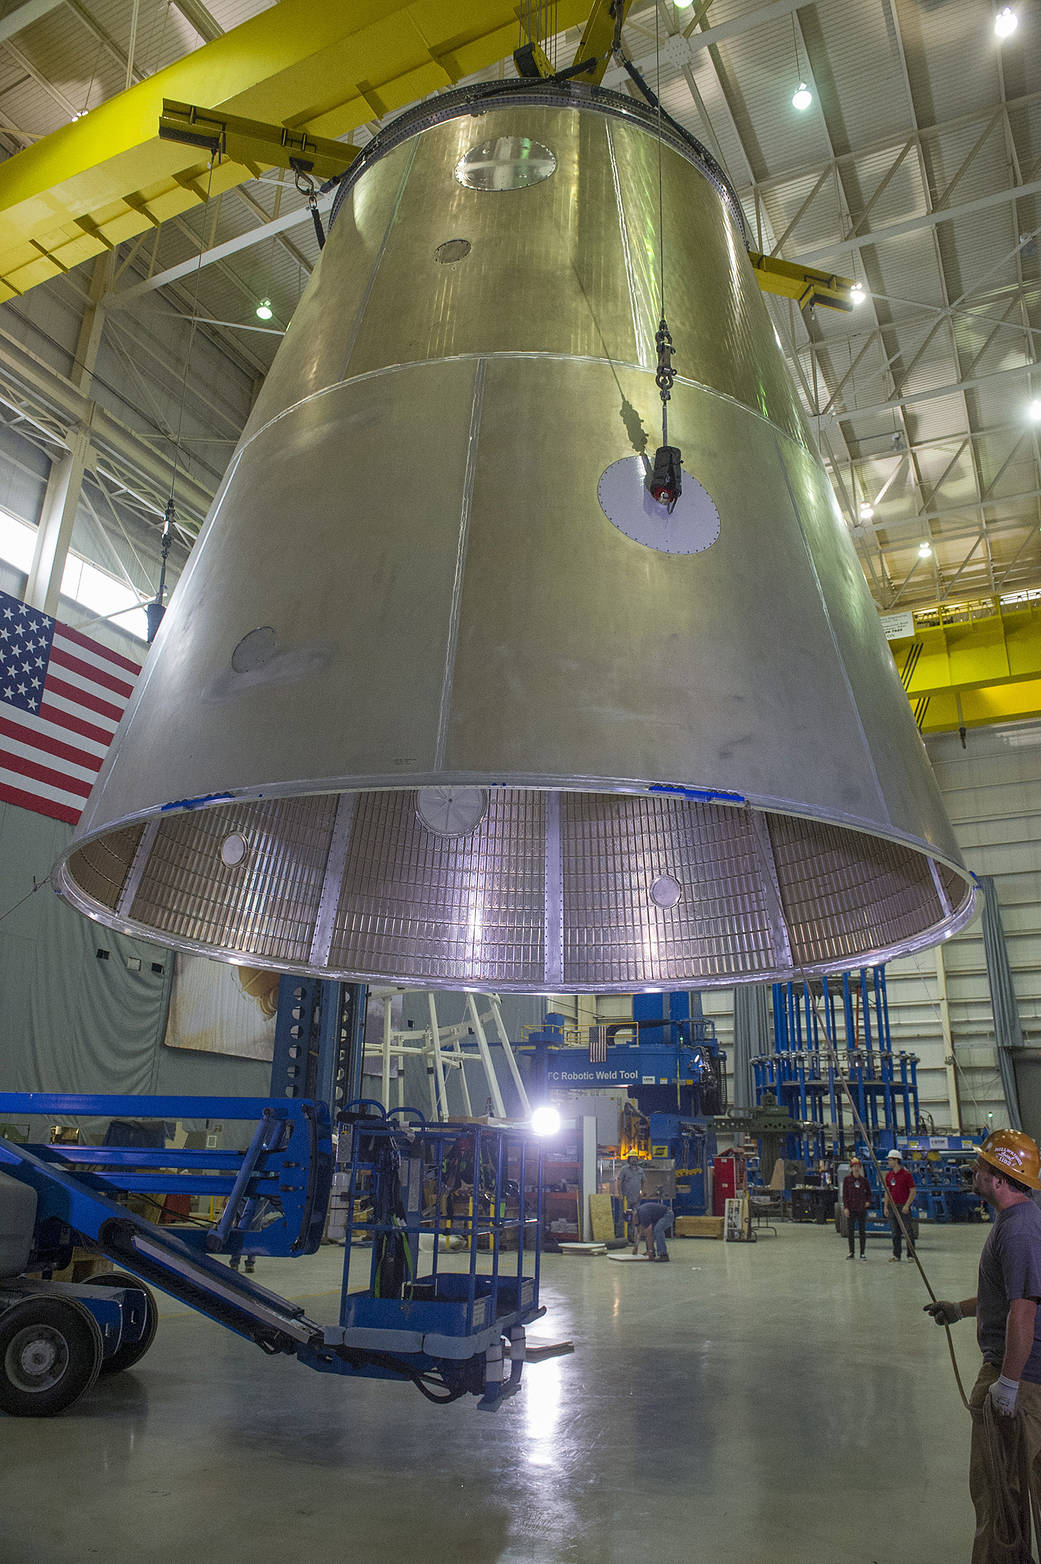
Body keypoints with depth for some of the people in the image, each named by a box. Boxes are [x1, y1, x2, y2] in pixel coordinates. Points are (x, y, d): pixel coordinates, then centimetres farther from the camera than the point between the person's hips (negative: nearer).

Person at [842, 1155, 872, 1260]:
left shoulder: (864, 1180, 4)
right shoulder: (847, 1179, -2)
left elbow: (869, 1192, 16)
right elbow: (844, 1194, -3)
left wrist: (868, 1201, -2)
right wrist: (845, 1207, -10)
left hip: (862, 1208, 2)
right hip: (851, 1208, -2)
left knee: (862, 1231, 6)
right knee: (850, 1231, 2)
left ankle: (862, 1253, 14)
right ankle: (851, 1252, 13)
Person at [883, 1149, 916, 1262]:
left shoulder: (906, 1174, -8)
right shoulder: (888, 1175, 10)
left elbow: (913, 1191, -8)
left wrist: (907, 1205, -15)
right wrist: (886, 1207, 7)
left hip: (904, 1207, -5)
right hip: (892, 1207, 5)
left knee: (907, 1232, 0)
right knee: (895, 1232, 7)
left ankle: (911, 1255, 9)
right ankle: (896, 1255, 13)